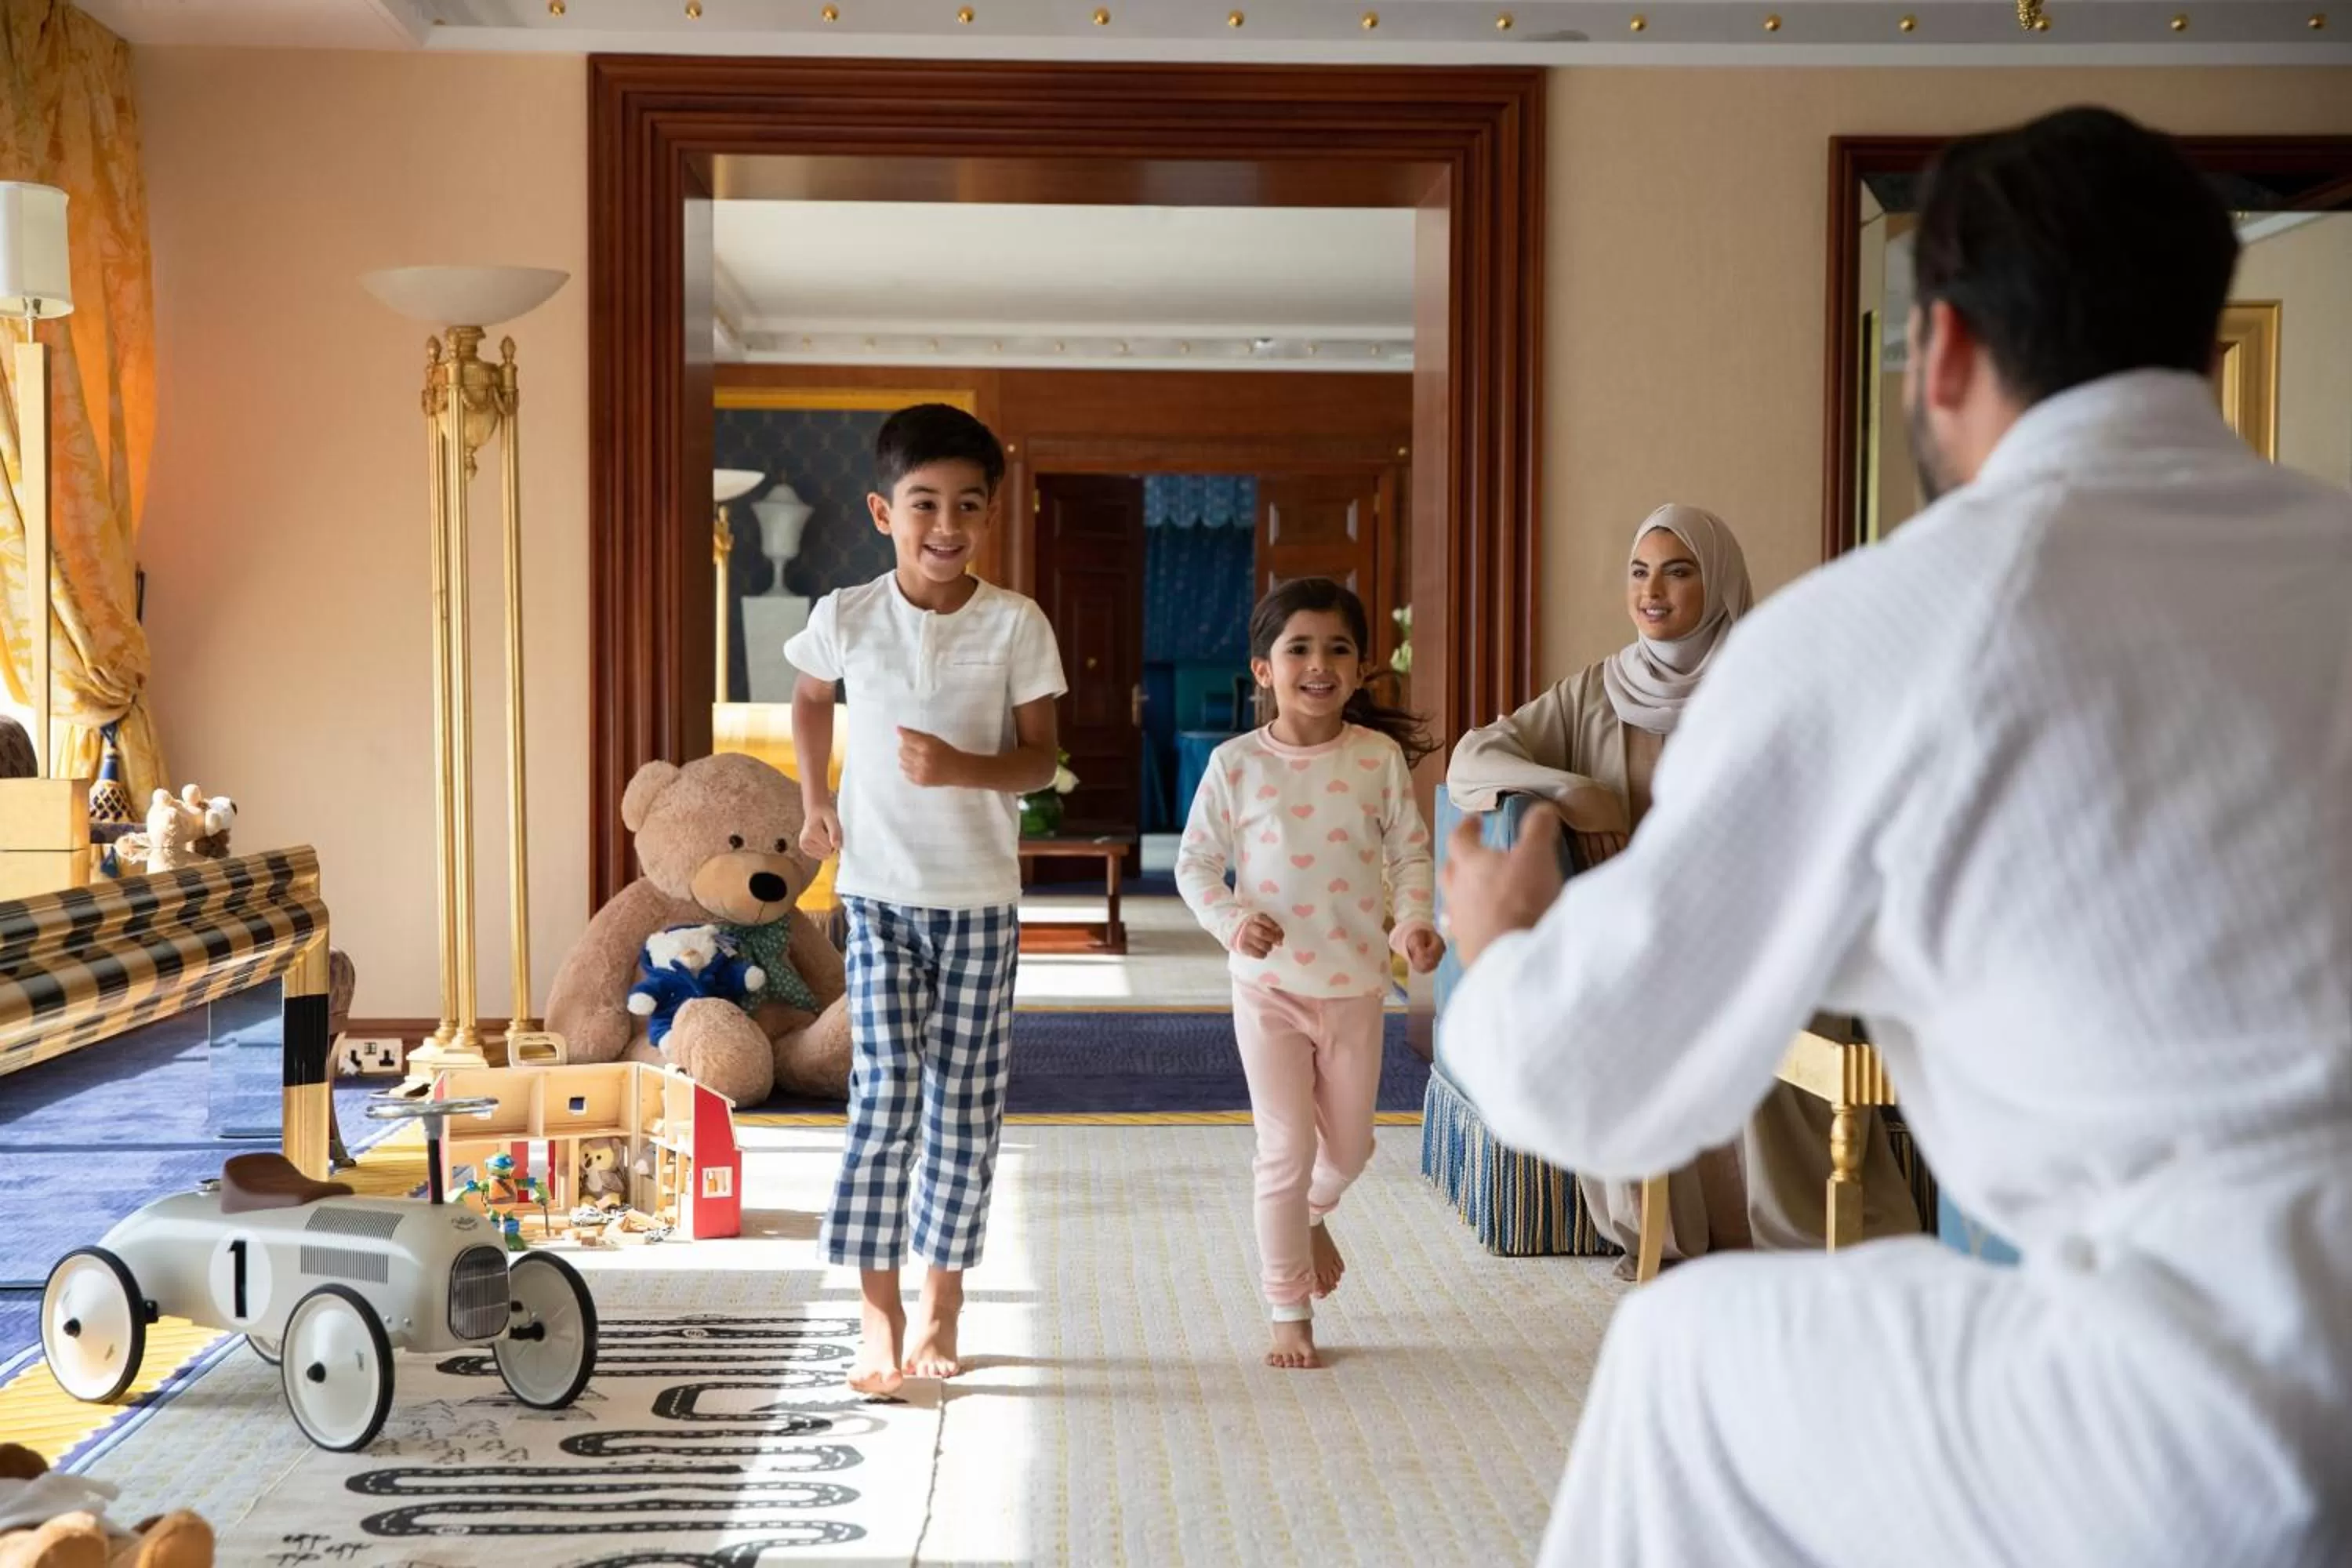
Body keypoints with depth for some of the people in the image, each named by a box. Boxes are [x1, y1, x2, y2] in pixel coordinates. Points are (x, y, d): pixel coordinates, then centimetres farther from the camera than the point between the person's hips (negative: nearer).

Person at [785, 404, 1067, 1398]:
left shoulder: (1017, 626, -6)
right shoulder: (846, 618, -3)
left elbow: (1041, 758, -4)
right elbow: (810, 700, 18)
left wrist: (964, 768, -22)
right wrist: (815, 803, 14)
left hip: (980, 896, 0)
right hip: (878, 891, 0)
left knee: (966, 1101, 6)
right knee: (886, 1091, -9)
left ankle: (941, 1304, 20)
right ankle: (880, 1314, -1)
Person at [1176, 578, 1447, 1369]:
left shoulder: (1380, 758, -5)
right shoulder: (1236, 764, -8)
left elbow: (1410, 852, 2)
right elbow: (1196, 862, -2)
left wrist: (1415, 918, -17)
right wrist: (1231, 920, -19)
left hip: (1356, 984, 2)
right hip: (1270, 984, -2)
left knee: (1350, 1143, 15)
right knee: (1286, 1148, -1)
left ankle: (1310, 1217, 50)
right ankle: (1289, 1313, 15)